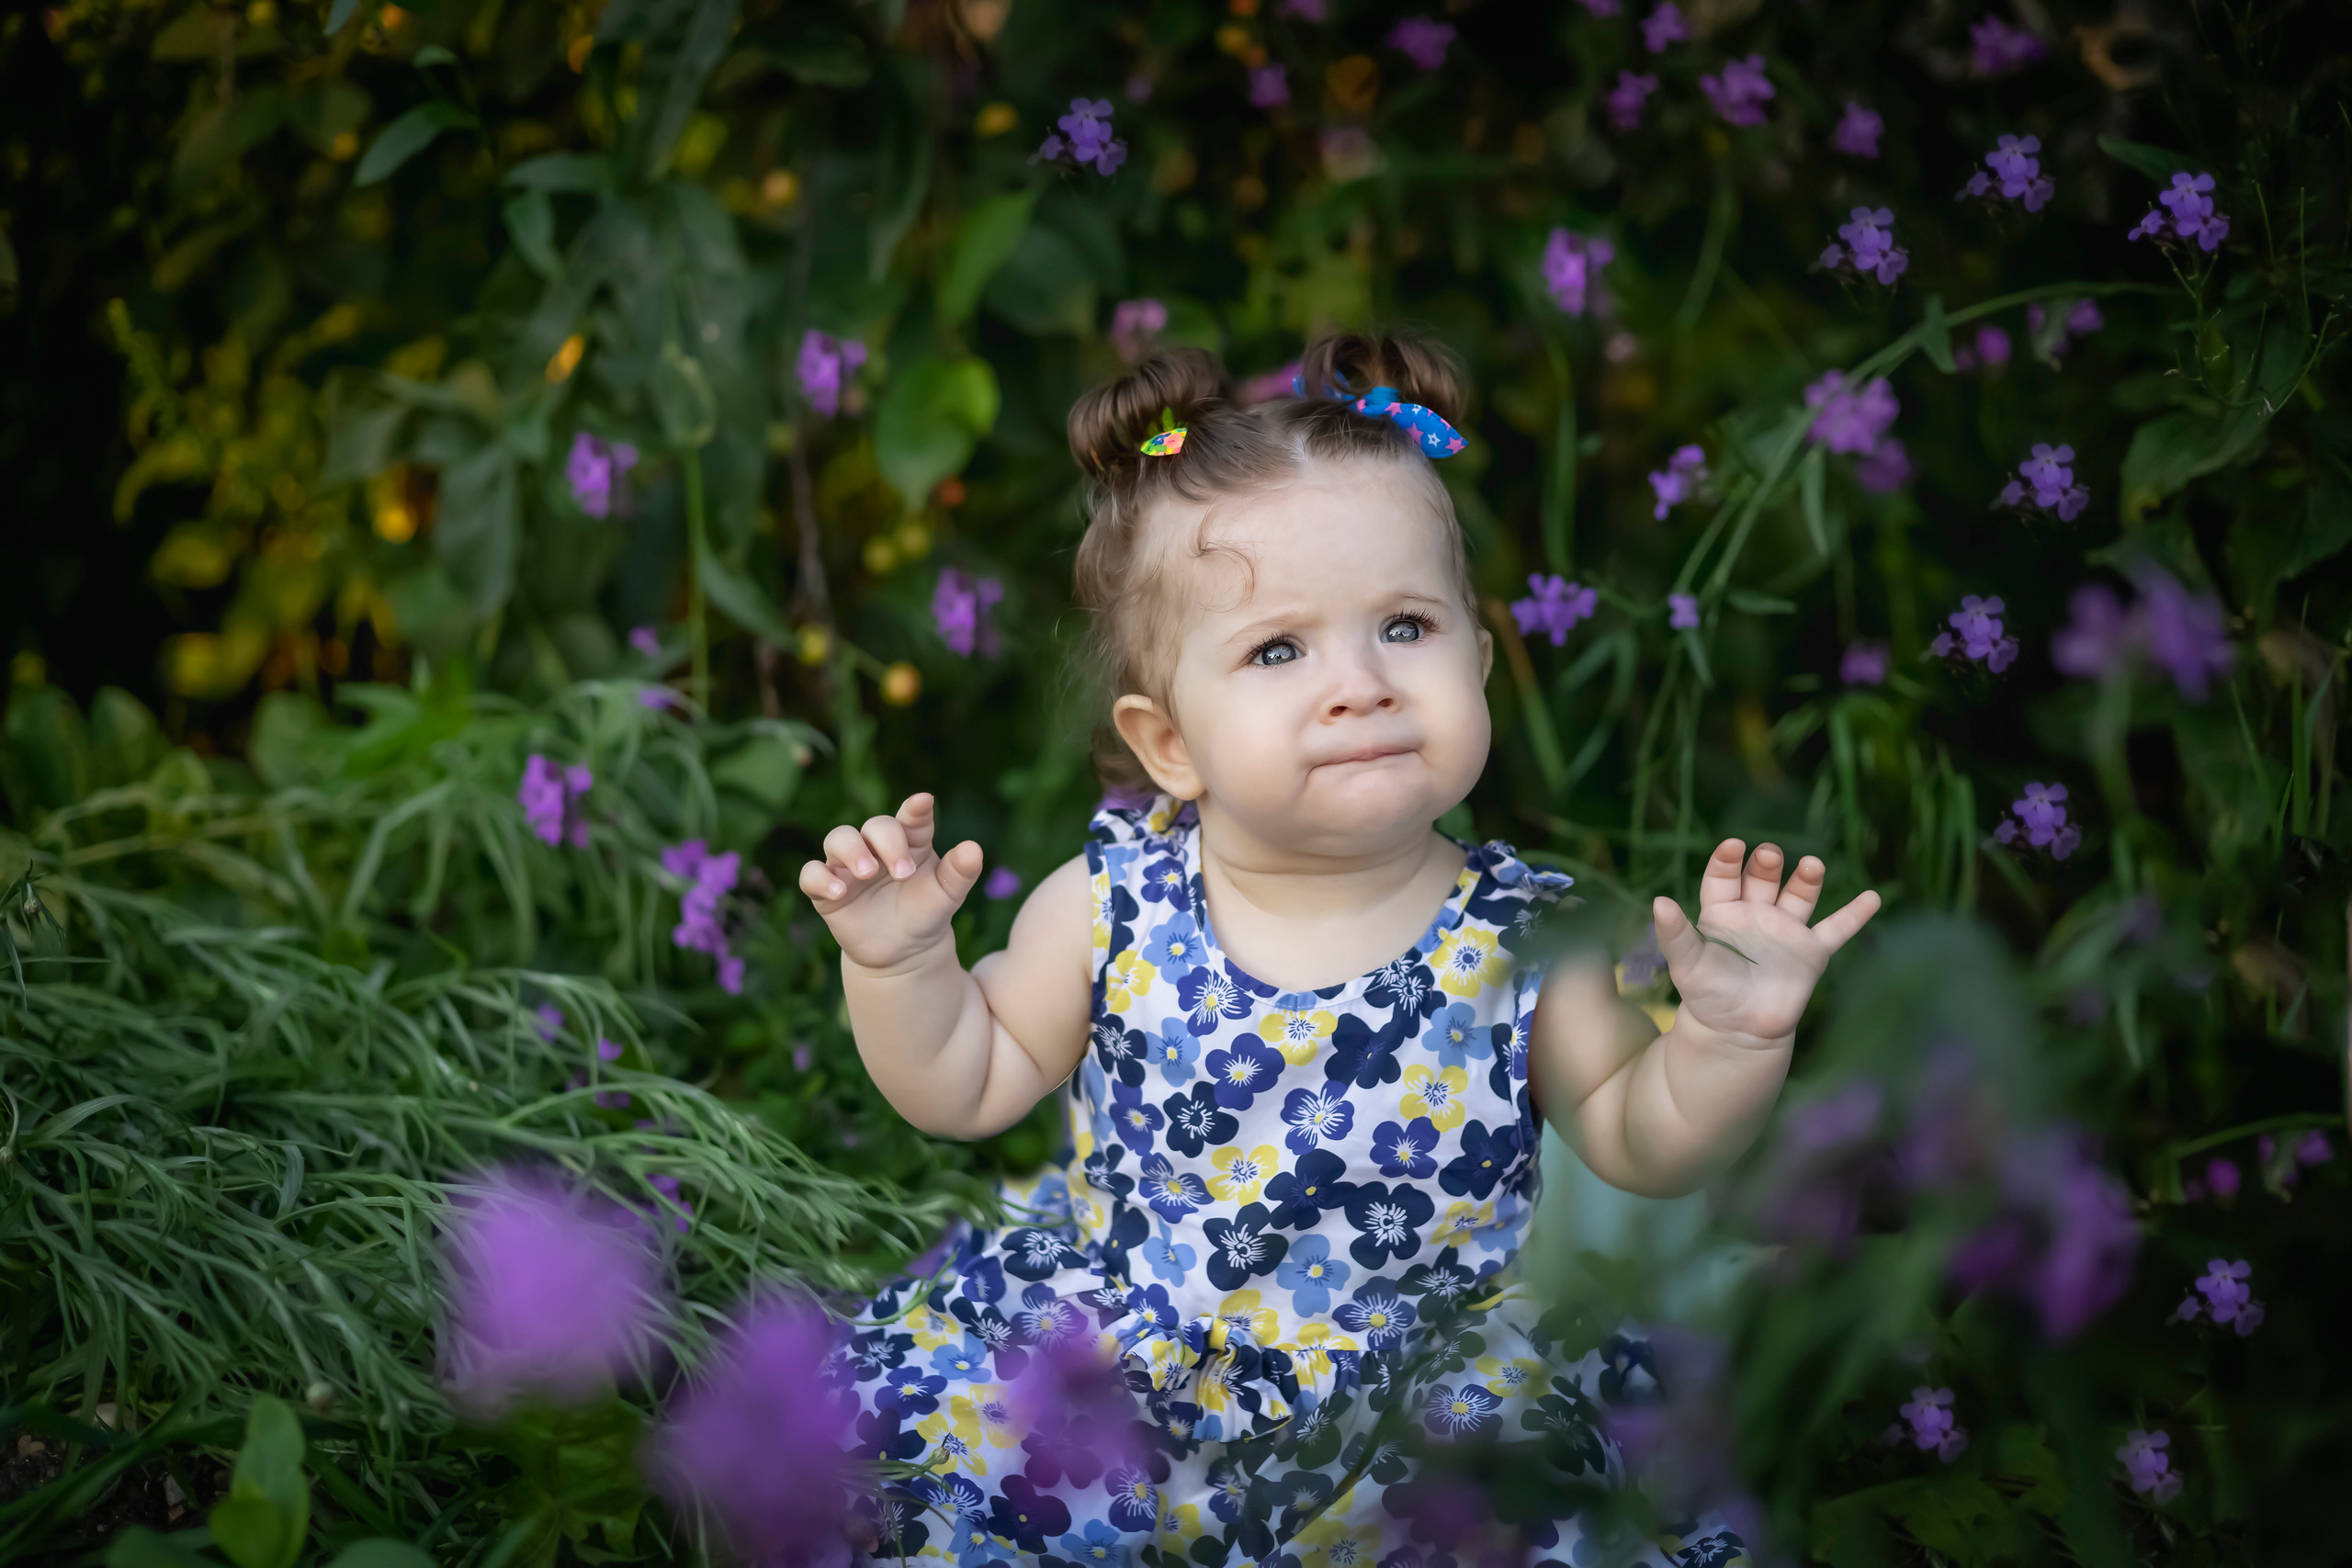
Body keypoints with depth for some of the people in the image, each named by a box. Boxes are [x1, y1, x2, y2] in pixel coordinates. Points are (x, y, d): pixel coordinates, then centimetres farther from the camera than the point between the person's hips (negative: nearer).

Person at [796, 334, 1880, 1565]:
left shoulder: (1520, 939, -11)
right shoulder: (1109, 908, -9)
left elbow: (1636, 1142, 1)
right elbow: (968, 1086, 4)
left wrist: (1731, 1037, -17)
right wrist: (897, 960, -13)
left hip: (1428, 1398, -1)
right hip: (1112, 1364, 1)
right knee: (888, 1421, -11)